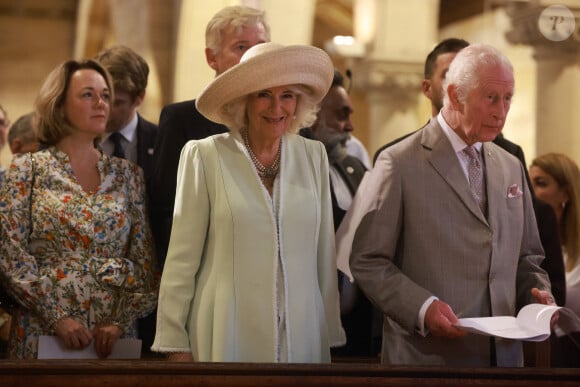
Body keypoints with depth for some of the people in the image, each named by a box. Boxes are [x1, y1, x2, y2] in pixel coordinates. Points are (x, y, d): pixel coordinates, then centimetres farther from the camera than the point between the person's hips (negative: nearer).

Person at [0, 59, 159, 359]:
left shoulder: (127, 174, 9)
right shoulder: (28, 169, 2)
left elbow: (144, 260, 6)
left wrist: (121, 321, -7)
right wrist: (57, 317, -13)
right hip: (42, 333, -2)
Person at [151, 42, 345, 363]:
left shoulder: (313, 156, 6)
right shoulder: (205, 156, -3)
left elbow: (324, 255, 9)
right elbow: (182, 258, -3)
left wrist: (330, 334, 9)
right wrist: (175, 342, -4)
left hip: (303, 337, 3)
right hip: (227, 336, -3)